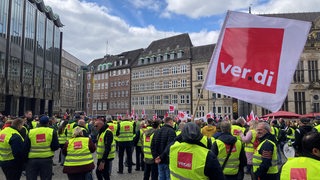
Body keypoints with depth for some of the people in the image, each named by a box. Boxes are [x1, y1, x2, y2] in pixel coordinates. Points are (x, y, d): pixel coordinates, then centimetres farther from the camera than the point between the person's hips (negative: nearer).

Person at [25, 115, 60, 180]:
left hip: (32, 159, 2)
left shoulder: (30, 132, 2)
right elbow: (56, 146, -7)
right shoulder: (52, 132, -4)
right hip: (46, 160, -1)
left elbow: (26, 147, 2)